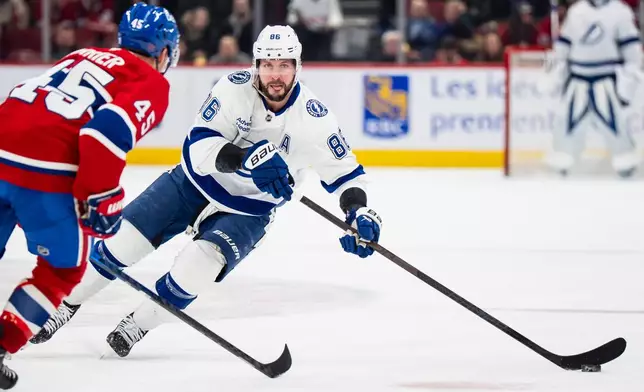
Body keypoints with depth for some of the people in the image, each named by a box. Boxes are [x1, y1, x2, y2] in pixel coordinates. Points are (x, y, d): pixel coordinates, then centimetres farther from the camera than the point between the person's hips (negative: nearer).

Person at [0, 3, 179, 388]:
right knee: (63, 270, 15)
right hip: (46, 173, -6)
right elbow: (109, 129, -14)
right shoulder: (152, 84, 6)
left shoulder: (85, 55, 28)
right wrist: (103, 198, -6)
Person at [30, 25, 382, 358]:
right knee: (123, 239, -6)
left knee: (200, 264, -26)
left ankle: (139, 324, -4)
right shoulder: (235, 89, -22)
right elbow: (200, 147, -29)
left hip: (248, 212, 0)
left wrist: (360, 212, -27)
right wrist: (248, 157, -45)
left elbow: (344, 172, -9)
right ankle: (66, 304, 17)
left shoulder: (313, 117, -19)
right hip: (193, 183, 0)